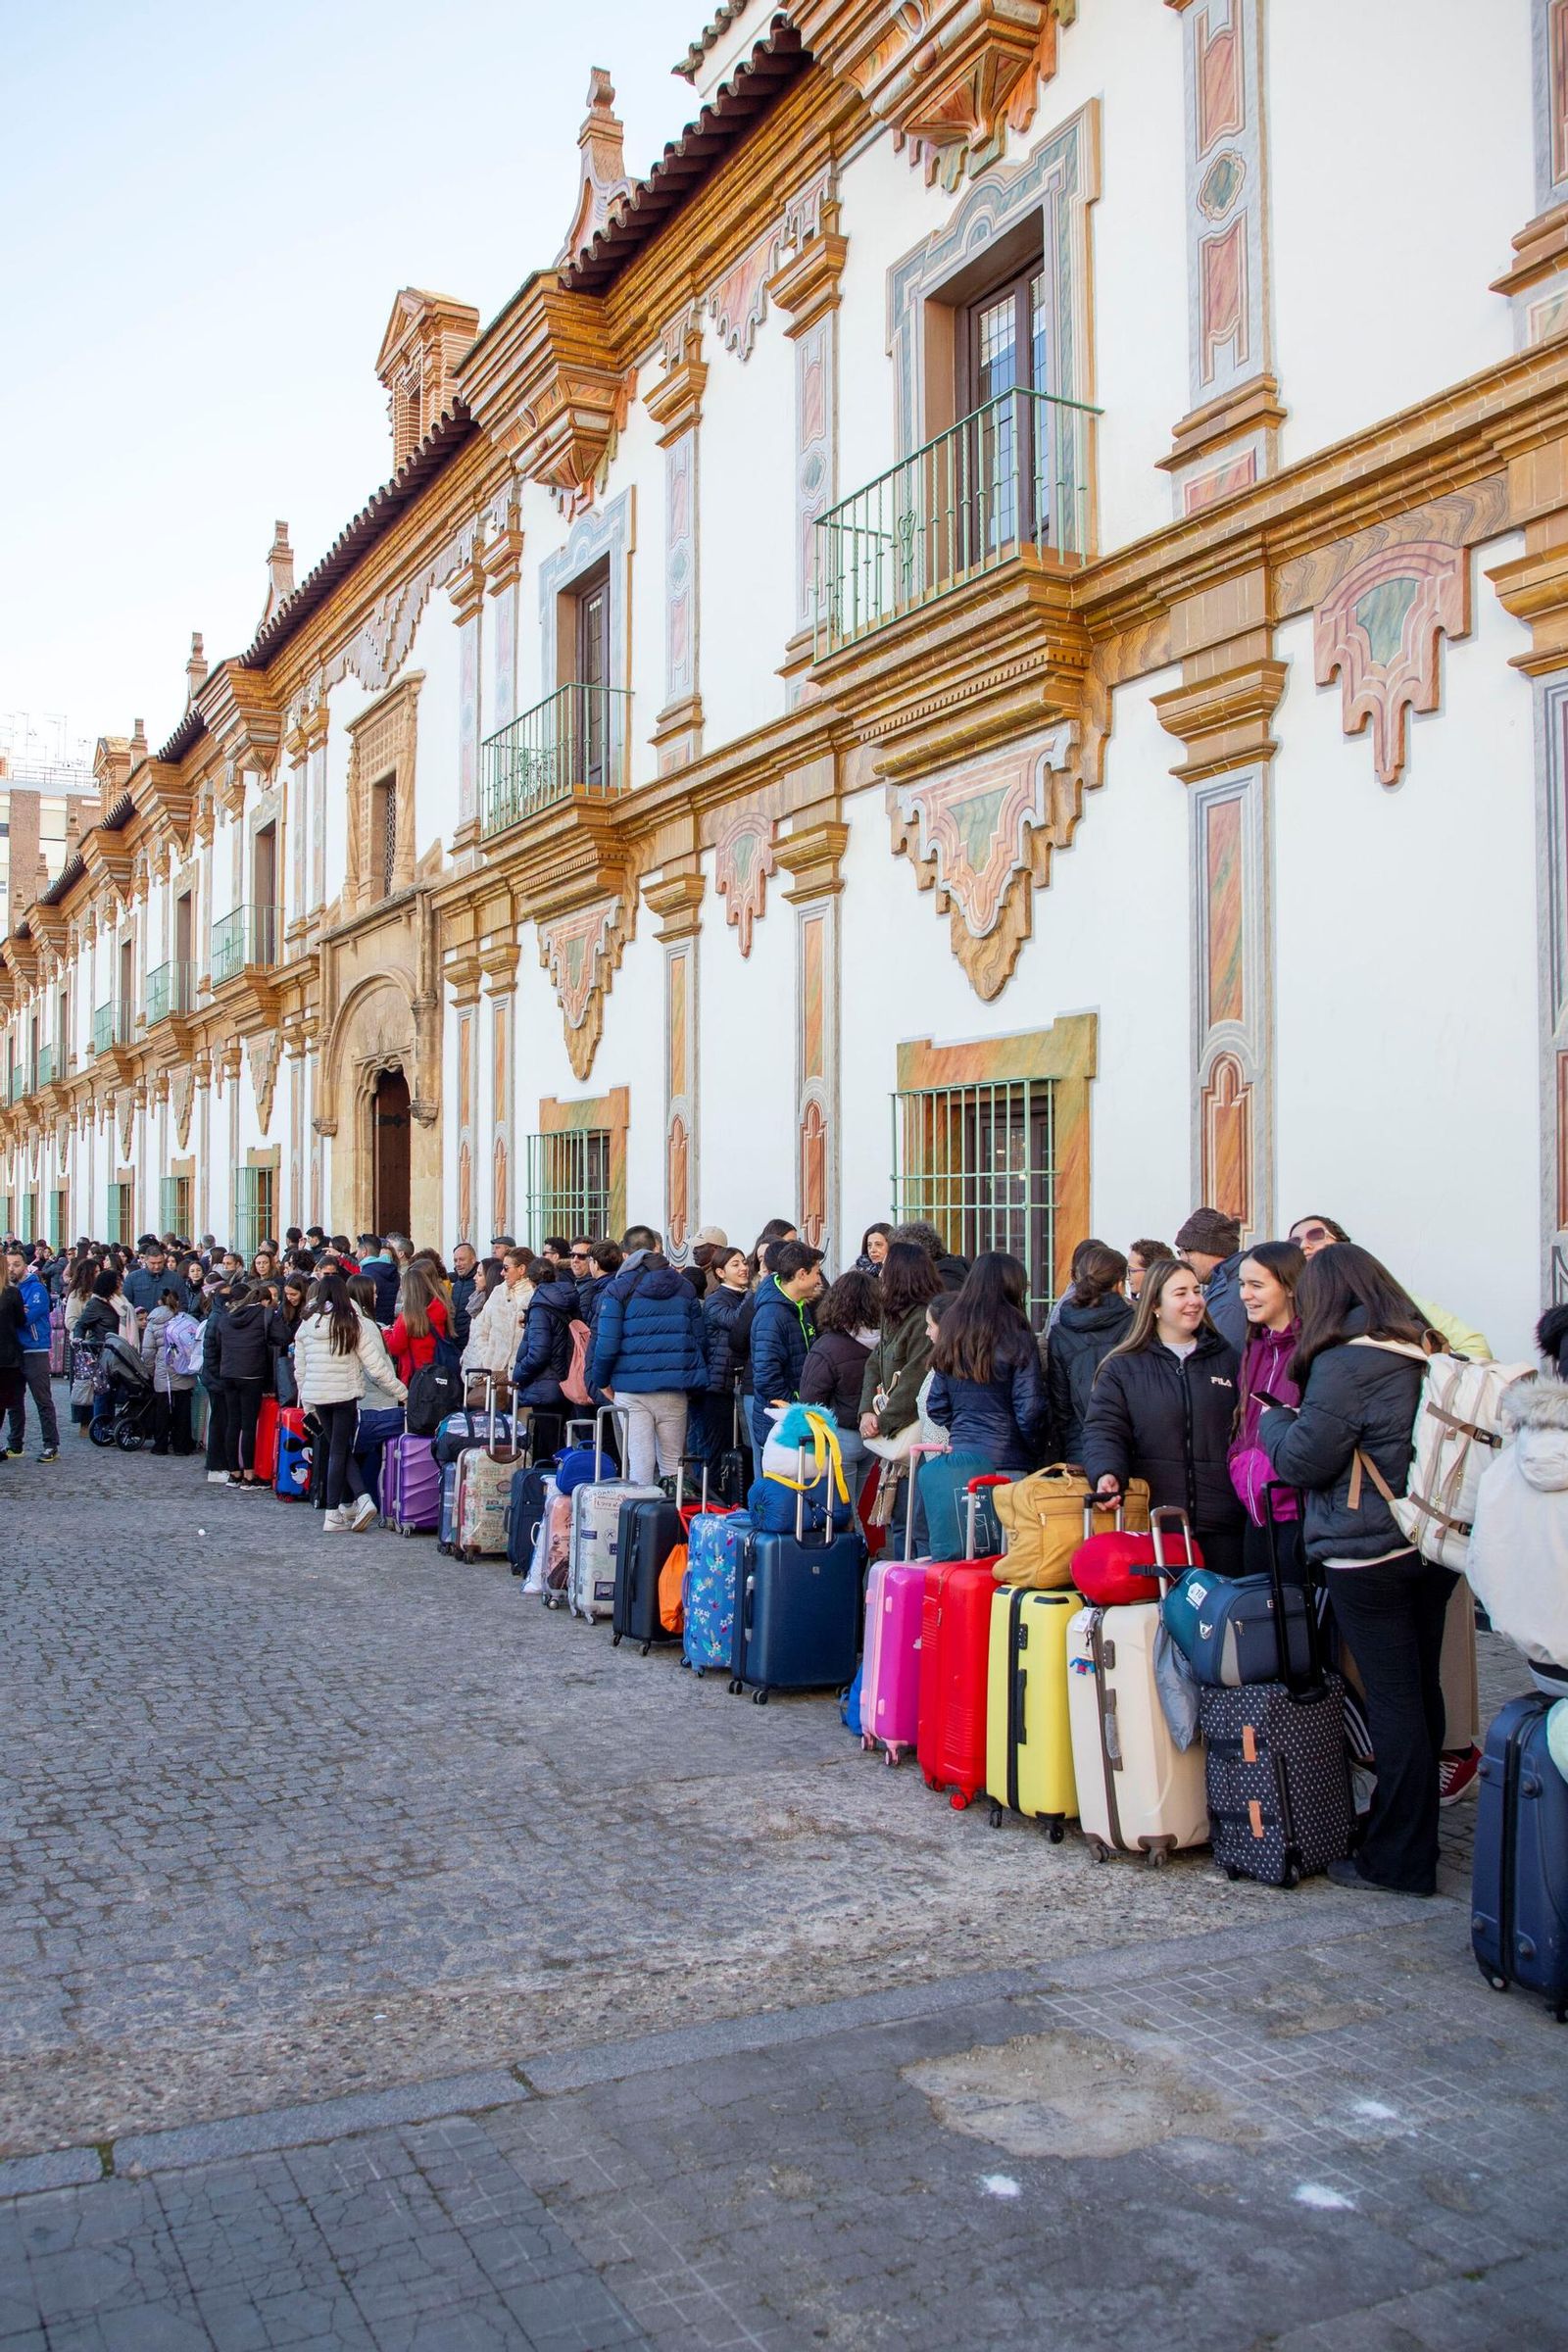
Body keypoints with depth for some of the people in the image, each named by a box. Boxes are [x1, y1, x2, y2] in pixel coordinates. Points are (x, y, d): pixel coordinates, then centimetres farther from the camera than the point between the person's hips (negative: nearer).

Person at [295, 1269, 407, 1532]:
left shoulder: (306, 1325, 6)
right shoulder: (354, 1324, -5)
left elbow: (299, 1370, 10)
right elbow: (376, 1367, -7)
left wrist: (308, 1404, 21)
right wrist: (402, 1393, 1)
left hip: (316, 1395, 3)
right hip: (345, 1394, -3)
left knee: (338, 1449, 14)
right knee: (339, 1451, 4)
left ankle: (362, 1498, 2)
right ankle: (333, 1515, 6)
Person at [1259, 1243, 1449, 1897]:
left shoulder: (1345, 1364, -15)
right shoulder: (1425, 1352, 8)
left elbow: (1301, 1460, -14)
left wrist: (1273, 1418, 4)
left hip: (1368, 1555, -8)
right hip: (1434, 1547, 8)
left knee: (1391, 1701, -1)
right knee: (1422, 1693, 16)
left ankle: (1398, 1861, 8)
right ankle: (1417, 1837, 29)